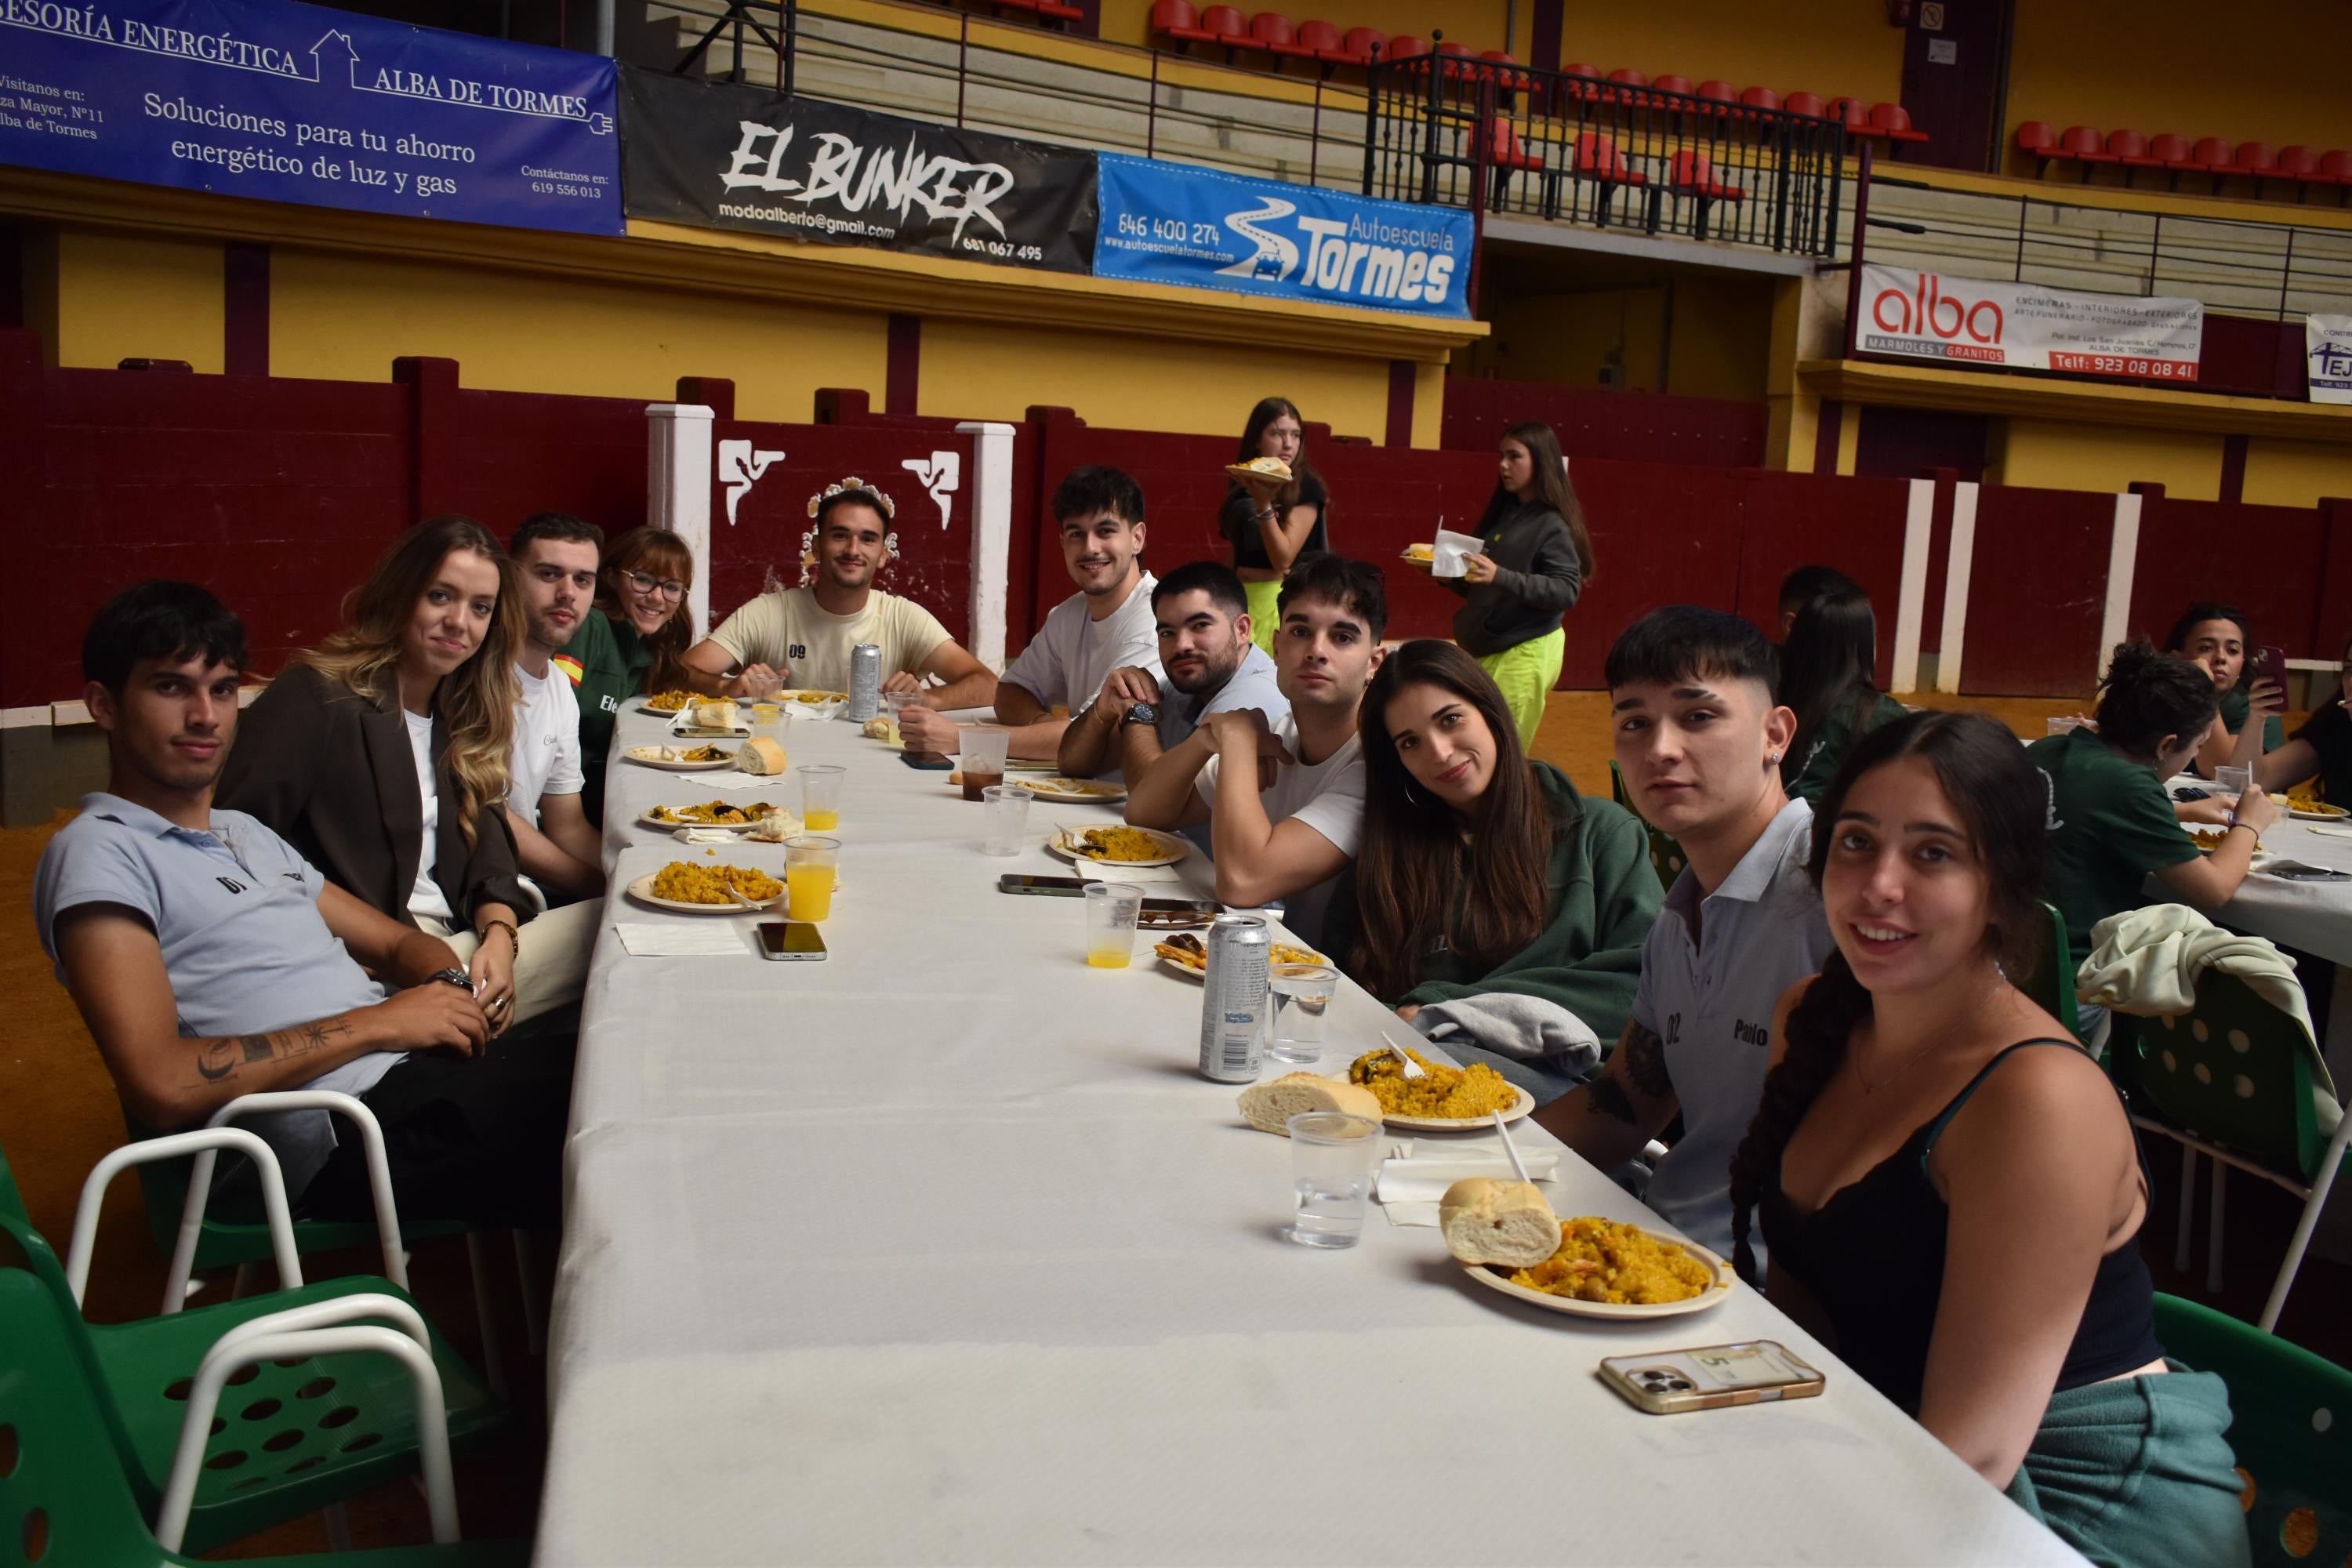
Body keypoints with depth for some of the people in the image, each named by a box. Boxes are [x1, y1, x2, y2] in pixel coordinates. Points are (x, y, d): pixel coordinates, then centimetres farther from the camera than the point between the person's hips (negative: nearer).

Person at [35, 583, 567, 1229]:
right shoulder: (99, 851, -4)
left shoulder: (248, 835, 24)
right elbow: (160, 1086, -16)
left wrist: (446, 983, 0)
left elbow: (398, 943, 24)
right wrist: (374, 1023, -13)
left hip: (419, 1069, 9)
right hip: (341, 1136, -8)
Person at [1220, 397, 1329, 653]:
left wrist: (1263, 504, -23)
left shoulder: (1305, 486, -6)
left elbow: (1283, 559, -15)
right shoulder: (1241, 484, 10)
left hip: (1280, 600, -5)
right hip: (1239, 598, 5)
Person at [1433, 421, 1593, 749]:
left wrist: (1500, 576, -27)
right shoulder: (1503, 514, 12)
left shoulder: (1553, 524, -8)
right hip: (1486, 648, 7)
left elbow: (1567, 590, -18)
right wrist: (1450, 577, -2)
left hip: (1526, 652, -7)